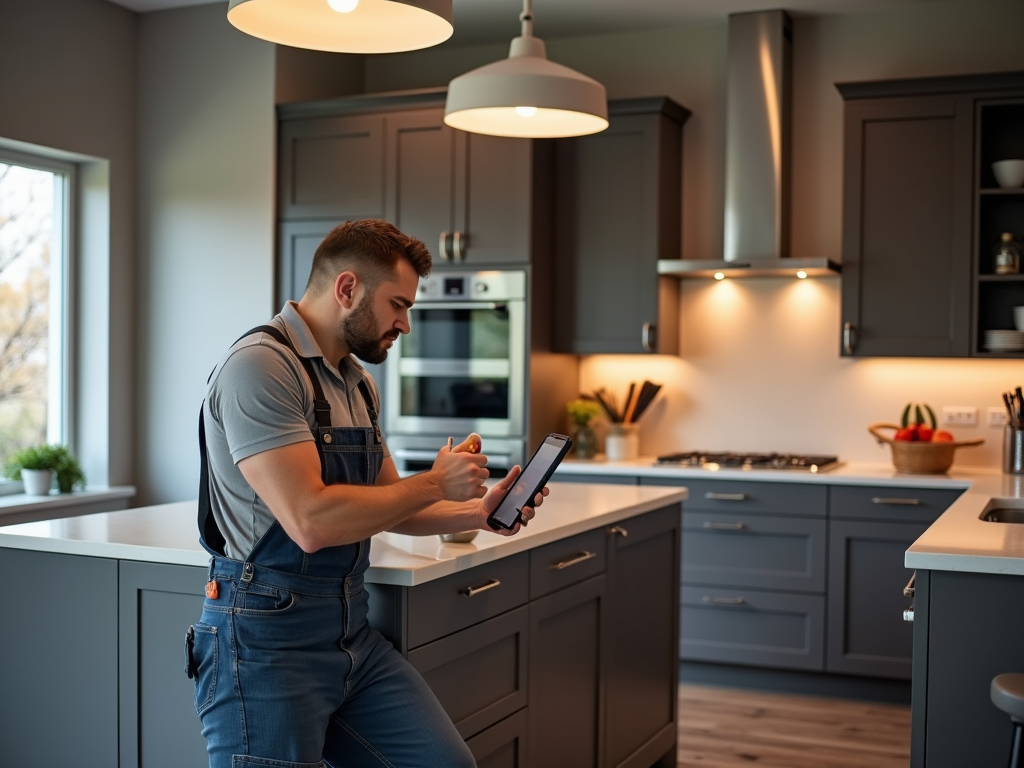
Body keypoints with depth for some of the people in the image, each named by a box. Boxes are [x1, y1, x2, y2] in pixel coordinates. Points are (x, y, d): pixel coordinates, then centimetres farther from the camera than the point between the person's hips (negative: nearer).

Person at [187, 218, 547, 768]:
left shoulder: (359, 383, 13)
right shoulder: (260, 366, -16)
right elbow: (310, 521, -25)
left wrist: (476, 513, 7)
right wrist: (433, 484, -12)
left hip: (353, 633, 8)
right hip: (267, 639, -8)